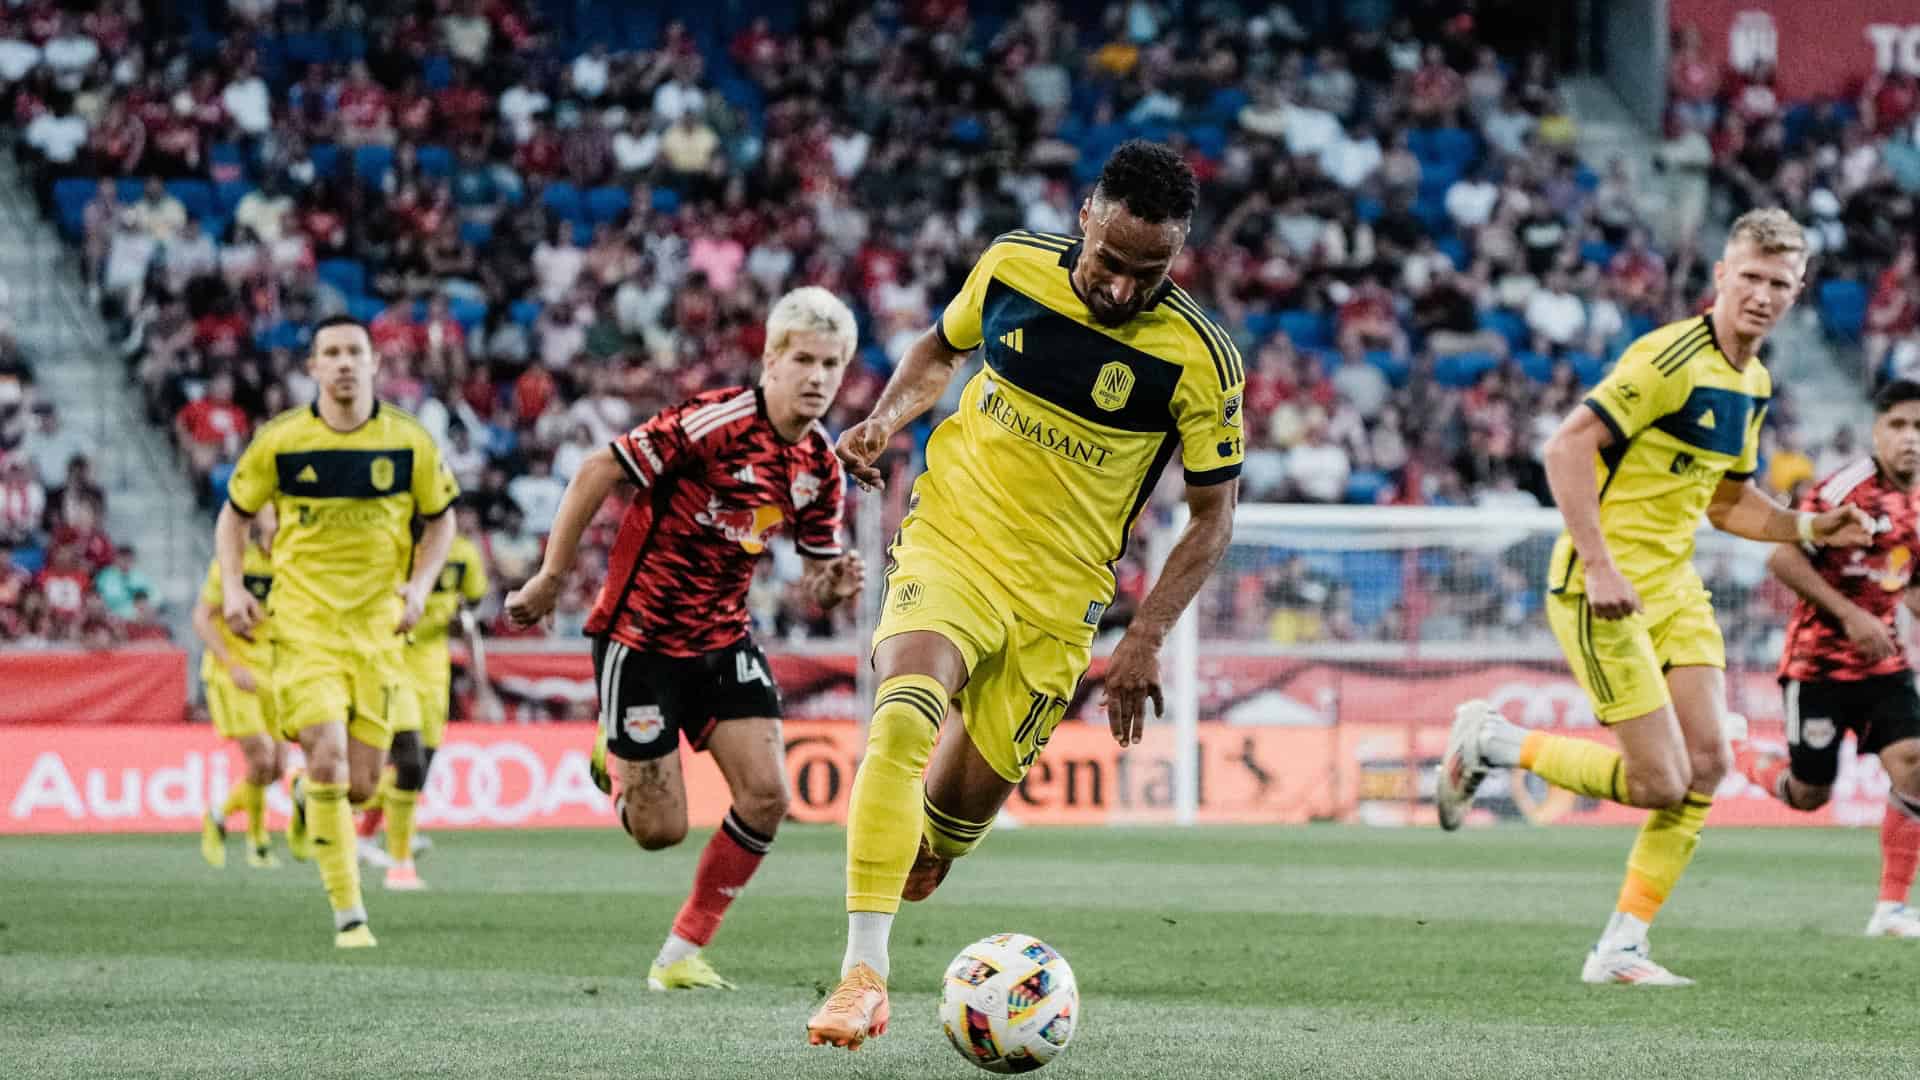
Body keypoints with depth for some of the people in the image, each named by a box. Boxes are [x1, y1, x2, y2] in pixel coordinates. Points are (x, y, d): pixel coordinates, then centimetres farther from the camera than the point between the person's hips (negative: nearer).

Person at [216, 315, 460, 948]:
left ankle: (309, 799, 41)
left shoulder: (410, 443, -1)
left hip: (377, 625, 2)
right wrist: (232, 587, -3)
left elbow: (440, 520, 13)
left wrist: (420, 585, -3)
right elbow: (235, 514, 11)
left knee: (361, 783, 1)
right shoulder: (279, 441, -3)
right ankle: (348, 914, -12)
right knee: (328, 755, -19)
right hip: (304, 621, -2)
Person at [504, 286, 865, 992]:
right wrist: (551, 577, -14)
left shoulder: (821, 468, 0)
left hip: (723, 637, 6)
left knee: (766, 794, -10)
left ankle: (682, 953, 6)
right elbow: (599, 471, -18)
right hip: (642, 634, -6)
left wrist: (835, 584, -15)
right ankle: (615, 752, 33)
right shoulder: (717, 422, -22)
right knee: (660, 830, -4)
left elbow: (815, 583, 11)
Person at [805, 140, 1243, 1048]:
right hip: (949, 542, 0)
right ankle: (862, 972, -29)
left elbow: (1213, 513, -3)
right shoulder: (1013, 266, -6)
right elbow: (941, 349, 16)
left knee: (966, 800, 4)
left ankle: (913, 865, 42)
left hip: (1056, 597, 0)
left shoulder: (1197, 359, -13)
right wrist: (884, 419, -4)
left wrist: (1146, 639, -11)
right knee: (903, 718, -28)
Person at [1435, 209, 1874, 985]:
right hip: (1605, 591, -9)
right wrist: (1599, 566, -27)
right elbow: (1567, 448, -21)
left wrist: (1809, 528, 8)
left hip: (1674, 588, 9)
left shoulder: (1753, 382, 12)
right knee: (1659, 781, -11)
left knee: (1706, 763, -4)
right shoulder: (1672, 358, -17)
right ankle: (1492, 742, 9)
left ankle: (1621, 949, 4)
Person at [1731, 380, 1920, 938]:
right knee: (1808, 795, 3)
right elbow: (1783, 559, -18)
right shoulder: (1846, 488, -16)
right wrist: (1850, 615, -22)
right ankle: (1732, 749, 34)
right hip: (1819, 657, -5)